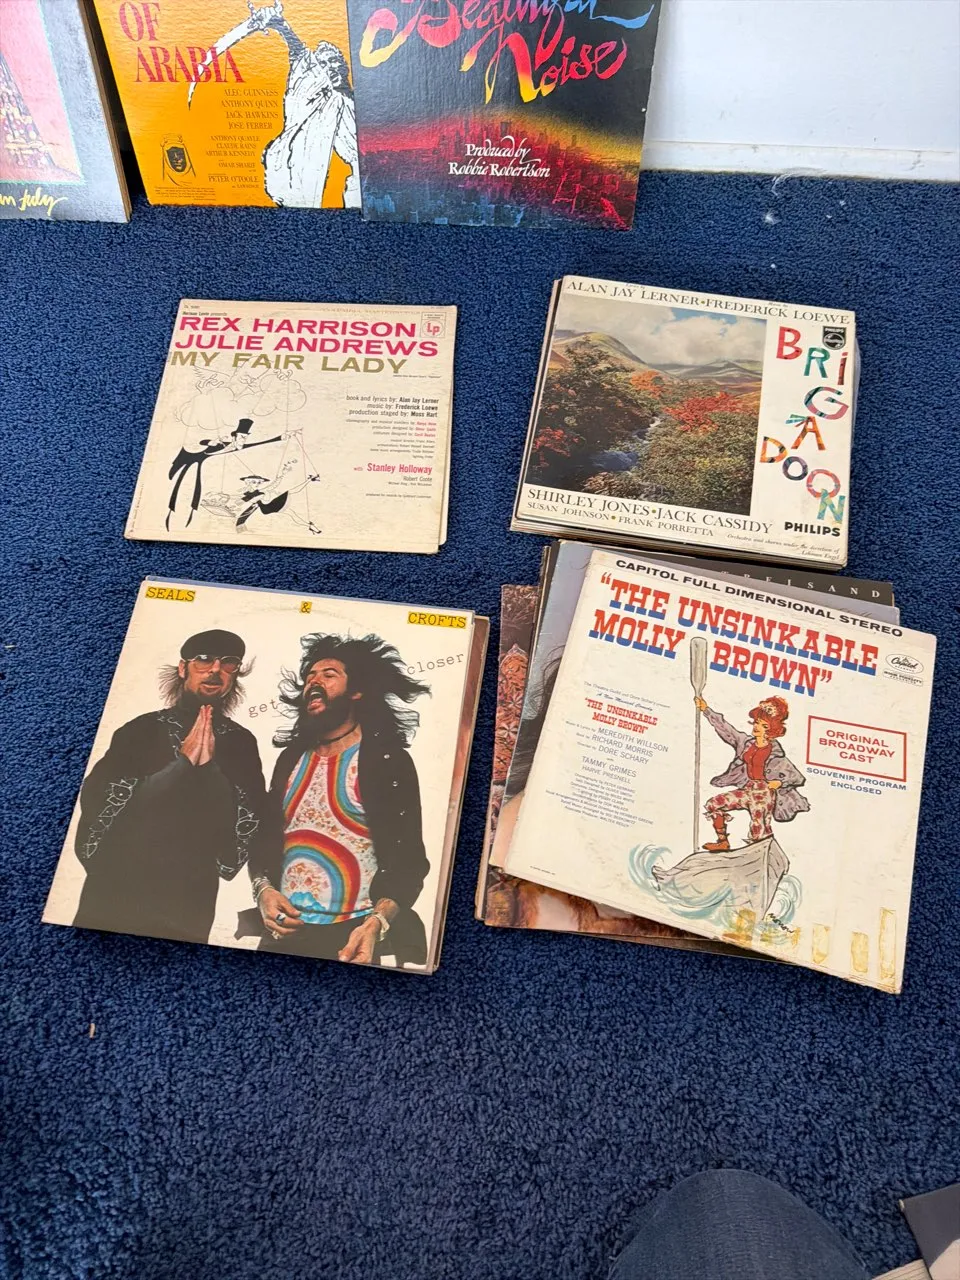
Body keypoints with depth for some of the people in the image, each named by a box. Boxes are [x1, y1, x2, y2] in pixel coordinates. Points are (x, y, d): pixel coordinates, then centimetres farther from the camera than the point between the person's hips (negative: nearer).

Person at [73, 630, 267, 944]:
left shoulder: (241, 743, 4)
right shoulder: (142, 729, 1)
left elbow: (251, 825, -4)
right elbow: (95, 801, -9)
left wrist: (211, 766, -16)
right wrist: (183, 761, -15)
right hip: (114, 894, 0)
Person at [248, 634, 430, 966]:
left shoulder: (388, 759, -5)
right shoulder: (291, 758, 11)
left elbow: (408, 859, -10)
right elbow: (265, 838, 13)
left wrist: (375, 925, -23)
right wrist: (263, 889, -6)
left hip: (351, 934, -5)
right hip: (284, 930, 5)